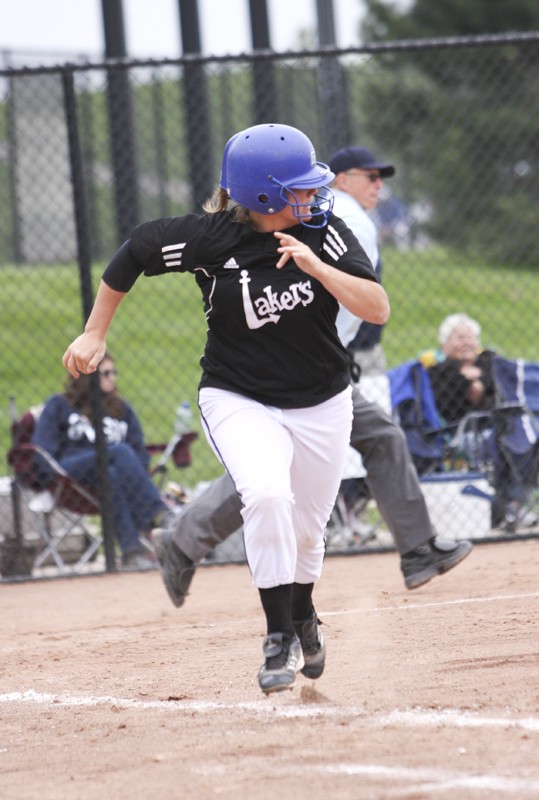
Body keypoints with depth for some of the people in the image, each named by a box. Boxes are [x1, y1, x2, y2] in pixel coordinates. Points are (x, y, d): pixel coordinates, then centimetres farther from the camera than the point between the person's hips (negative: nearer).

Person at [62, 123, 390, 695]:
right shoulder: (210, 238, -19)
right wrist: (95, 334, 2)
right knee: (266, 493, -30)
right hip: (238, 400, -3)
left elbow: (378, 310, -17)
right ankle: (280, 639, -18)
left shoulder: (323, 232, -13)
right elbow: (134, 251, -2)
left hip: (322, 405, 3)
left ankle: (303, 622, 44)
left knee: (305, 531, 12)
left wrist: (315, 266, -30)